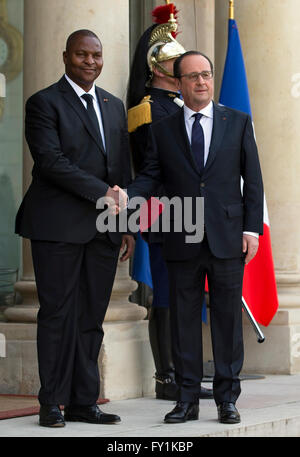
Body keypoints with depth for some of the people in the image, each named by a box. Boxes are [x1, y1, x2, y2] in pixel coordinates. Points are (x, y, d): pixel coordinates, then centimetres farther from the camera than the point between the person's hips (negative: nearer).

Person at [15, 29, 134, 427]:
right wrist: (102, 192, -15)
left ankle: (84, 402, 10)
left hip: (104, 228, 6)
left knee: (92, 317, 6)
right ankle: (52, 403, 4)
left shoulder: (114, 106, 18)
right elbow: (51, 160, -13)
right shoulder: (44, 103, -2)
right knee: (58, 313, -3)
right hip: (59, 226, -6)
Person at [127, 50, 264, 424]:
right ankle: (187, 399, 10)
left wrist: (252, 228, -3)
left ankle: (227, 399, 10)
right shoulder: (163, 130, 9)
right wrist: (125, 196, -18)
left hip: (227, 239, -1)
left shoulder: (238, 123, 7)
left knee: (227, 319, 2)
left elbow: (253, 179, 6)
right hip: (182, 243, 1)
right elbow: (151, 176, 3)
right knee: (183, 319, 4)